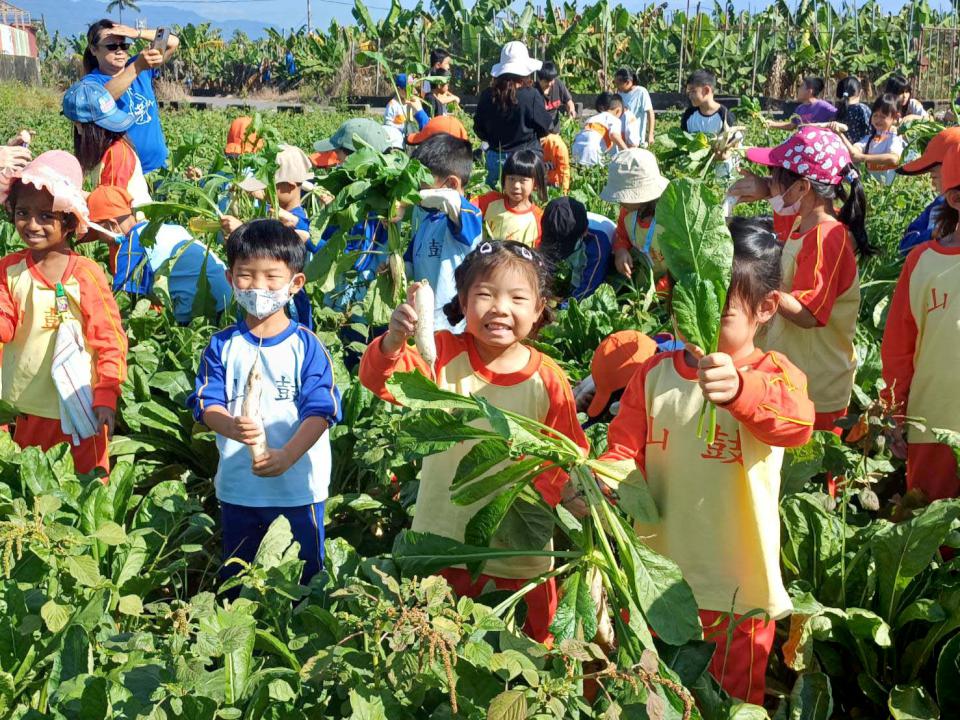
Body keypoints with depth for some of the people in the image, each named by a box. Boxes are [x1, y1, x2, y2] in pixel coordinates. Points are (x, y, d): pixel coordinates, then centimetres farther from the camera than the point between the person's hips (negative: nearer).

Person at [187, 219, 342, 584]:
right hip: (237, 488, 2)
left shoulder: (306, 346, -8)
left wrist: (287, 455, -30)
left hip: (298, 488, -2)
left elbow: (319, 411, -15)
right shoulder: (222, 345, 0)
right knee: (235, 579, 19)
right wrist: (231, 427, -29)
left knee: (301, 579, 12)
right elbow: (207, 403, -6)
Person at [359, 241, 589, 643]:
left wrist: (539, 498, -22)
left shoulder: (548, 380, -9)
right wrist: (394, 340, -46)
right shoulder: (444, 356, -9)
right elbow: (380, 379, -24)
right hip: (443, 546, 0)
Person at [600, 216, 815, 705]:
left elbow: (795, 424, -33)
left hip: (737, 590, -3)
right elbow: (626, 450, 2)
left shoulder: (772, 374, -11)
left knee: (733, 700, 17)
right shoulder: (655, 374, 1)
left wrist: (740, 389, -53)